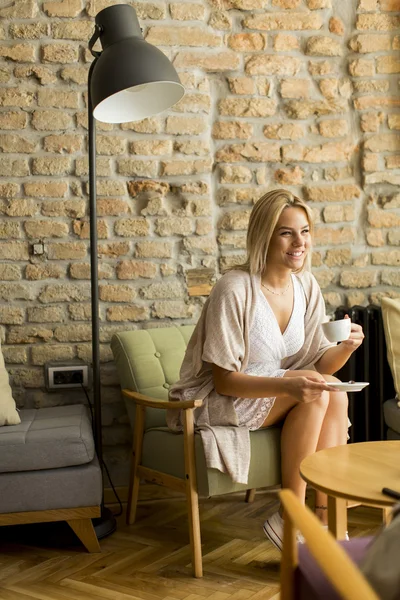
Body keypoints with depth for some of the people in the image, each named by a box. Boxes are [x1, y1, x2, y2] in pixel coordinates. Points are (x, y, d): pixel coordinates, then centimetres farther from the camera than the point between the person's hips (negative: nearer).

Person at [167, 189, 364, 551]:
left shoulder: (306, 286, -1)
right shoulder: (234, 290, -22)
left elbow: (319, 363, 1)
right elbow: (225, 381, -21)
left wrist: (345, 348, -21)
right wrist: (288, 384, -35)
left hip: (273, 395, 6)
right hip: (216, 402, -6)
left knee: (334, 392, -21)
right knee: (315, 392, -26)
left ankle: (326, 516, -17)